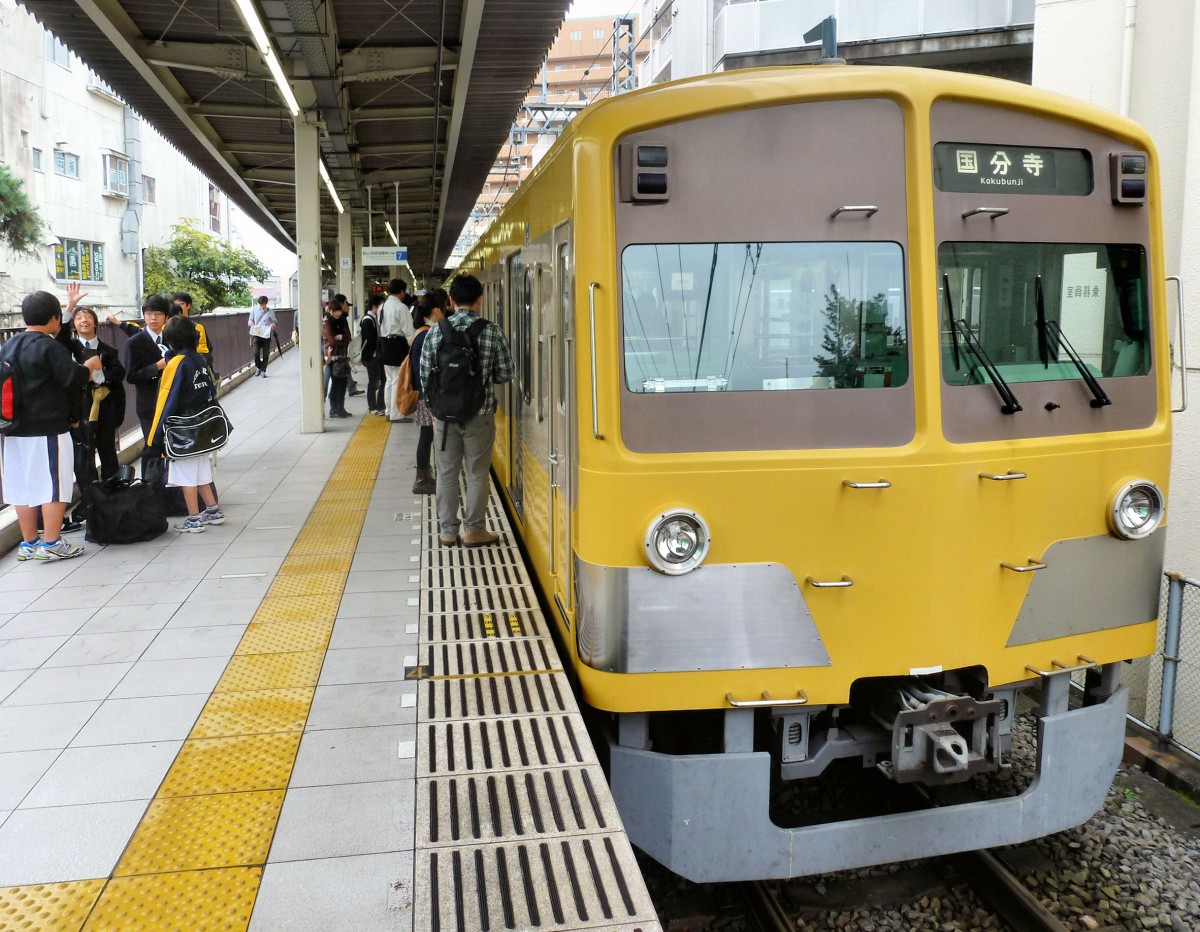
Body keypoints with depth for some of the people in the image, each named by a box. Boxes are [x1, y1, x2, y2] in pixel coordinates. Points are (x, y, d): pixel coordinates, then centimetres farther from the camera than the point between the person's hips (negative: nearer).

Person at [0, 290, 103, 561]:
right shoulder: (50, 347, -12)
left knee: (23, 486, 11)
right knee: (54, 484, 0)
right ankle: (51, 544, 1)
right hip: (48, 429, -7)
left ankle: (28, 543, 19)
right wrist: (90, 365, 1)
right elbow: (74, 378, -17)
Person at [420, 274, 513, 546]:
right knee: (477, 473, 9)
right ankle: (474, 530, 16)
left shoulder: (435, 332, -4)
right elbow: (505, 374, -4)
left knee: (447, 473, 12)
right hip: (480, 415, -2)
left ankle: (447, 530, 19)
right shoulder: (492, 332, -9)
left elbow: (425, 375, 0)